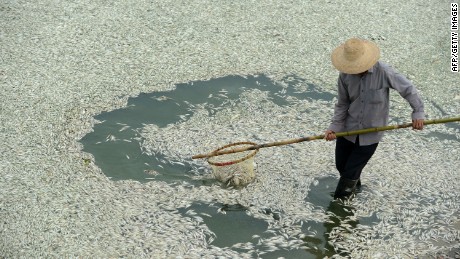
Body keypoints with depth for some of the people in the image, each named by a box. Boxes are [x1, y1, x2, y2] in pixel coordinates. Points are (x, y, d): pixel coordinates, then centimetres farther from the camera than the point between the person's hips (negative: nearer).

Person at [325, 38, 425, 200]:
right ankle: (354, 186, 49)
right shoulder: (345, 76, -12)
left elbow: (408, 89, -8)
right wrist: (334, 127, -10)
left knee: (350, 172, 0)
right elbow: (342, 104, 0)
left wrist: (418, 112, -8)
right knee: (341, 166, 16)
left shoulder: (384, 72, -22)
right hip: (348, 130, 4)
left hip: (371, 133, -3)